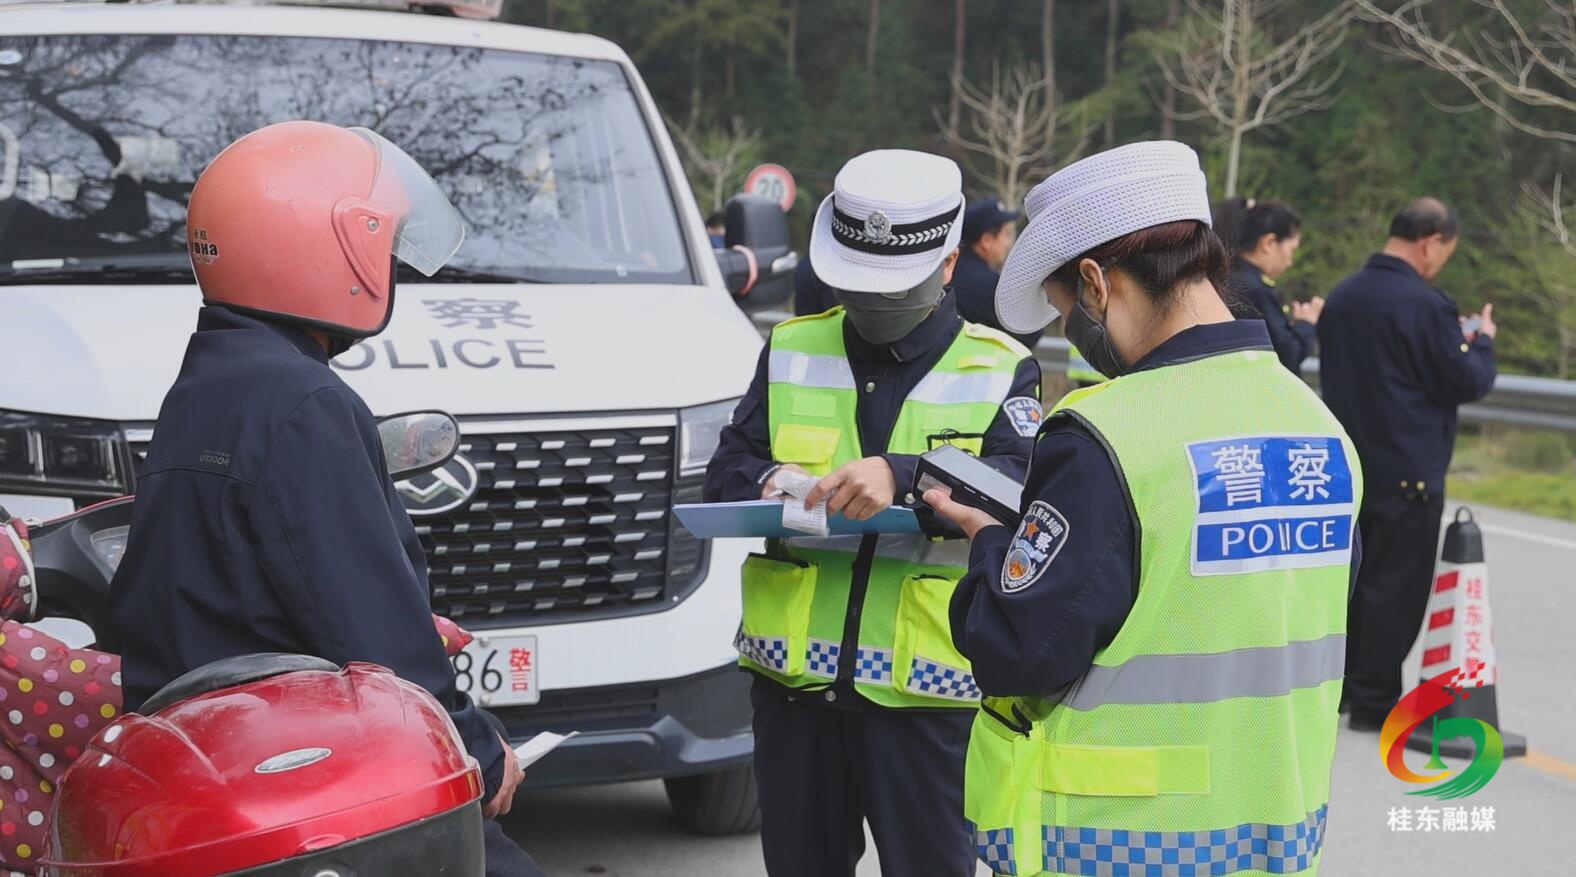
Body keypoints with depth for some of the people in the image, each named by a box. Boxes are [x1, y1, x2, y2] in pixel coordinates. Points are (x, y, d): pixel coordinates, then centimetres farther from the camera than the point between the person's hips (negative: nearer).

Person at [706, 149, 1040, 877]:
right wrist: (768, 484, -18)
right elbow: (724, 474, 7)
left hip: (928, 689, -3)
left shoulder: (999, 370, 3)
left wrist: (903, 476, -31)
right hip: (794, 678, 3)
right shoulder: (791, 353, 13)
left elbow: (1021, 490, -13)